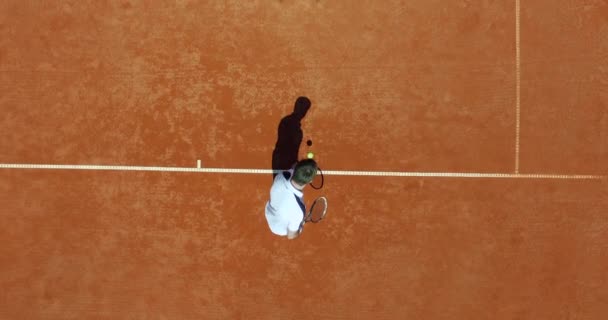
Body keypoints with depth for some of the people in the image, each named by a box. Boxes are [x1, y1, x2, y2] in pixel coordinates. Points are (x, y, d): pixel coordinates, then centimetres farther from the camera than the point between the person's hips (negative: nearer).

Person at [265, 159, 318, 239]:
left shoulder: (282, 175, -36)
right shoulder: (297, 210, -49)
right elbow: (290, 236, -25)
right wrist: (299, 233, -7)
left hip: (269, 214, 4)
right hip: (280, 230, -4)